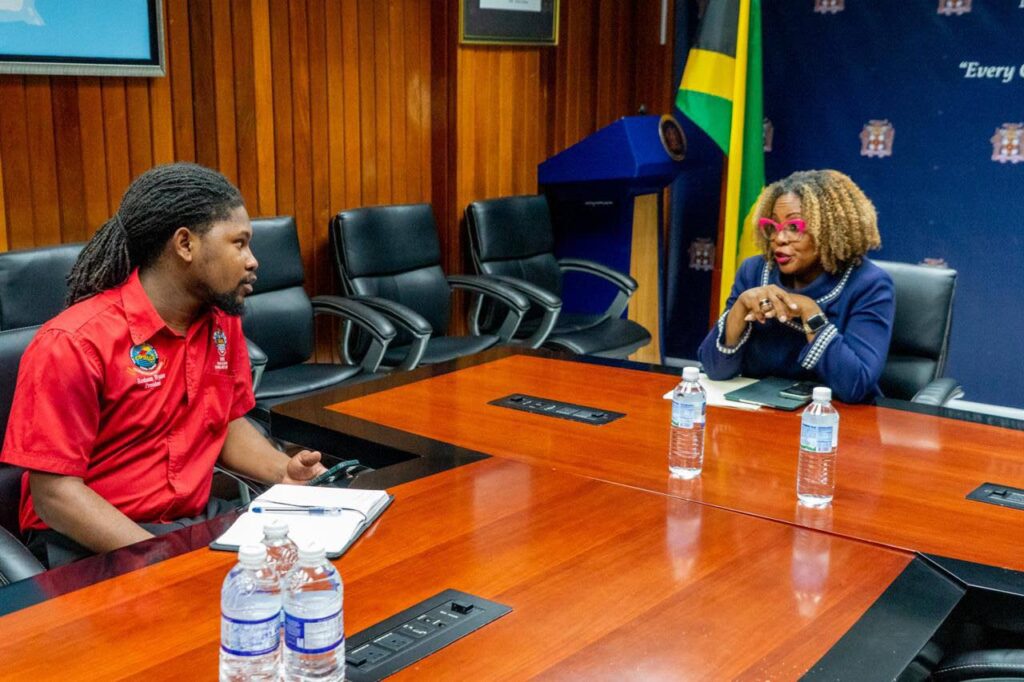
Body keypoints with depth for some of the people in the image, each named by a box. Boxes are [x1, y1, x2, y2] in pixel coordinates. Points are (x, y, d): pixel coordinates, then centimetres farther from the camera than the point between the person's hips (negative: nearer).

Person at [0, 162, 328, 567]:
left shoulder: (222, 321, 3)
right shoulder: (72, 343, -17)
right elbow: (55, 492, -17)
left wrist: (283, 471, -6)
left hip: (200, 518, 6)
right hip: (88, 538, -6)